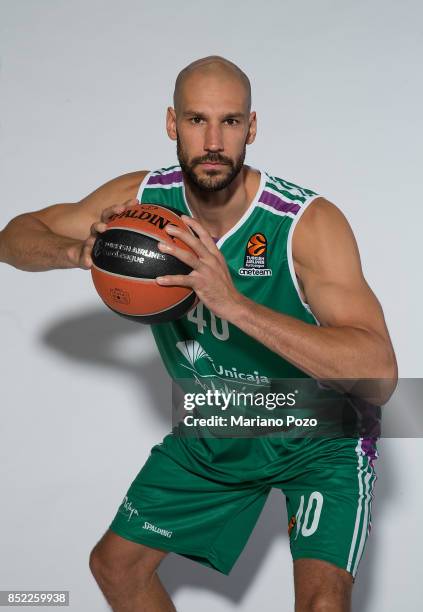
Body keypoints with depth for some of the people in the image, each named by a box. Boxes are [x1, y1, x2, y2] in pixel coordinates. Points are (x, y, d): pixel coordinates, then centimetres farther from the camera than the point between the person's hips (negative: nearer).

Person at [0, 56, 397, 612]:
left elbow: (378, 371, -41)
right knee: (115, 564, 13)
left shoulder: (309, 222, -31)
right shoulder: (140, 200, -16)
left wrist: (233, 301, -49)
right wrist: (77, 251, -28)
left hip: (318, 437, -5)